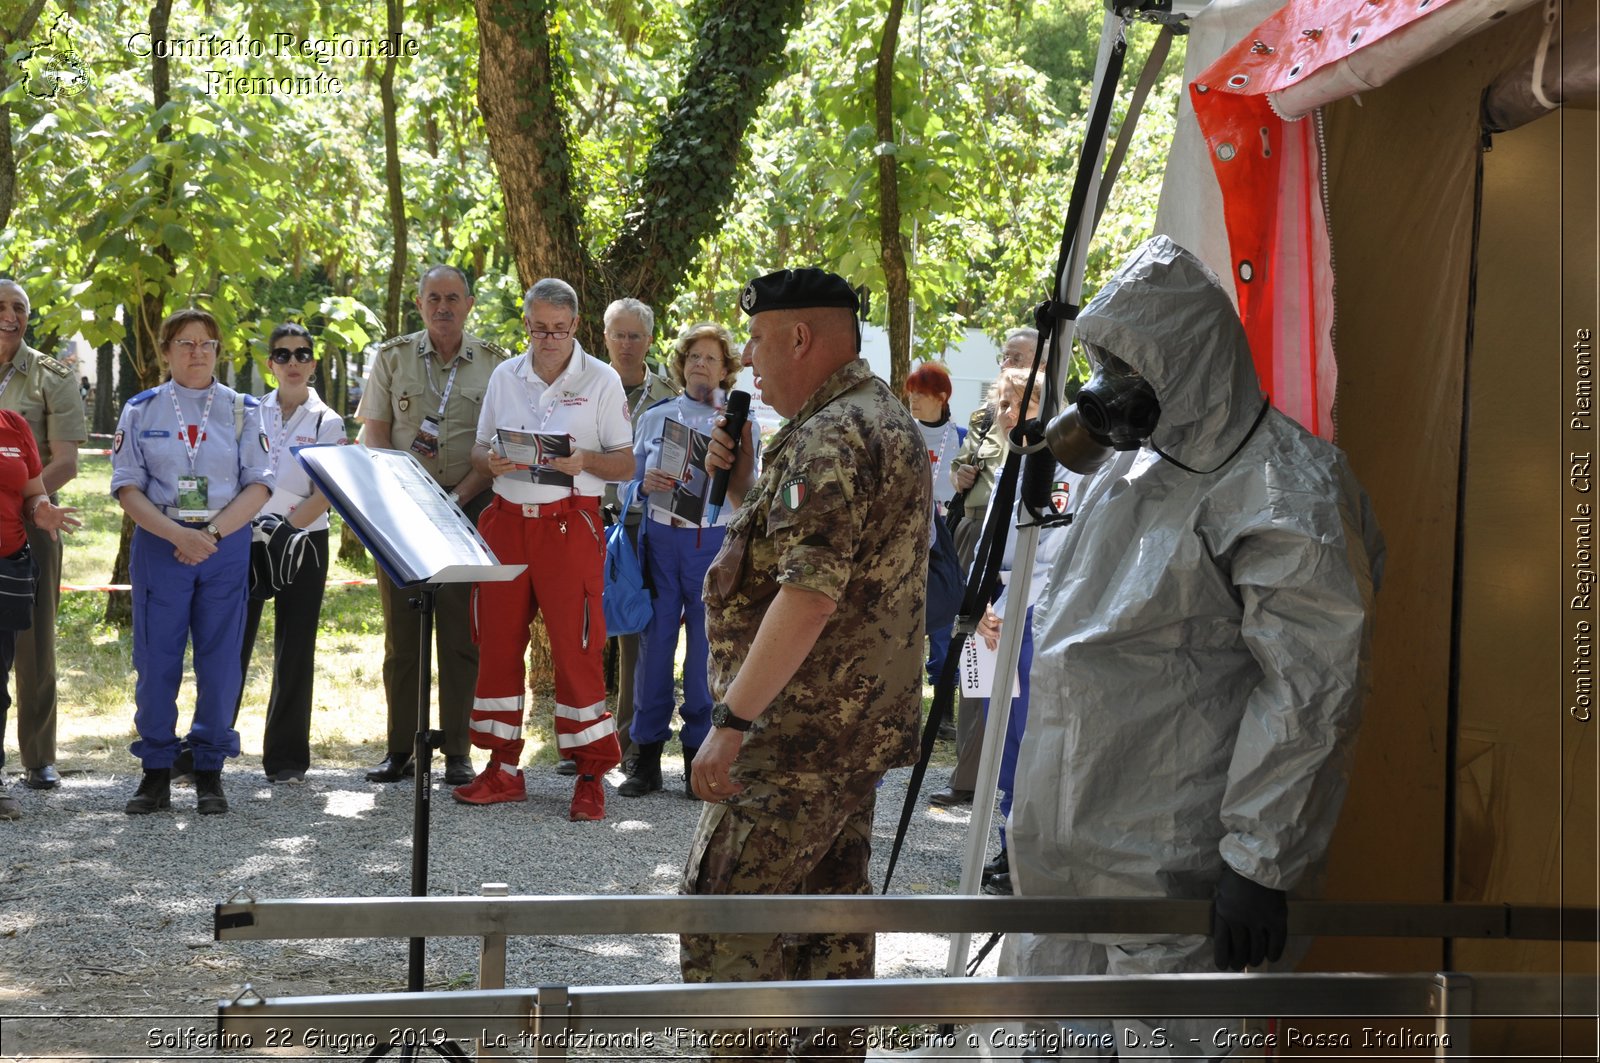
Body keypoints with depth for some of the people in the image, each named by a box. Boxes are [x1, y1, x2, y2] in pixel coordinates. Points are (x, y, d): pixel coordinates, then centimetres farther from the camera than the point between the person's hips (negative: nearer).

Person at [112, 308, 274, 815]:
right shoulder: (141, 410, 6)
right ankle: (156, 770, 9)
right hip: (159, 546, 0)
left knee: (220, 660, 1)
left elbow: (258, 484, 1)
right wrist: (177, 534, -15)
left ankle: (210, 771, 10)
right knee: (156, 659, 0)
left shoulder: (243, 410, 7)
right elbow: (127, 487, -1)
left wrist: (213, 532, -13)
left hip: (227, 546, 0)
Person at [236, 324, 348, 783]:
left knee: (295, 650, 3)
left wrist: (284, 527, -17)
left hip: (303, 542, -1)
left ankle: (286, 757, 10)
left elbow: (325, 495, -7)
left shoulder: (327, 423, 1)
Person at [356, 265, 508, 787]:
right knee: (401, 631, 4)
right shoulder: (392, 357, 8)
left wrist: (458, 498, -12)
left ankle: (458, 752, 3)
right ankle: (400, 749, 9)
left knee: (461, 632, -2)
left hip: (468, 509, -1)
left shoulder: (494, 364, 5)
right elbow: (373, 432, 4)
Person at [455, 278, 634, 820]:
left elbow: (626, 463, 0)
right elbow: (480, 448, 15)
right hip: (506, 519, 4)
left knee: (576, 648, -6)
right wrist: (491, 461, -8)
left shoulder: (601, 380, 0)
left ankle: (590, 776, 0)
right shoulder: (505, 376, 11)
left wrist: (584, 460, -20)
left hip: (569, 525, -4)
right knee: (497, 644, 5)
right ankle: (503, 768, 15)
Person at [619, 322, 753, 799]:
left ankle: (698, 755, 10)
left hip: (715, 541, -2)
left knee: (706, 647, 1)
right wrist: (647, 483, -8)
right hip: (660, 539, 2)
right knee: (654, 642, 1)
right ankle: (647, 756, 8)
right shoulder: (655, 417, 13)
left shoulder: (738, 422, 6)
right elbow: (631, 477, 14)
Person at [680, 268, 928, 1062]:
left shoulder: (829, 438, -19)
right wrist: (745, 479, 10)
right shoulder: (888, 421, 15)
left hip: (800, 734, -10)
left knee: (721, 920, -6)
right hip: (862, 728, 10)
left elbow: (809, 594, -27)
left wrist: (732, 719, -26)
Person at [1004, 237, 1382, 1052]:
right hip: (1068, 847, 9)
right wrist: (1034, 831, 24)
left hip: (1168, 864, -9)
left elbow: (1312, 688, -18)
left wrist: (1260, 862, -21)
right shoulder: (1132, 472, 16)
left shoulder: (1281, 495, -13)